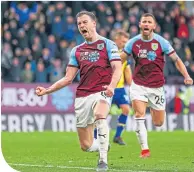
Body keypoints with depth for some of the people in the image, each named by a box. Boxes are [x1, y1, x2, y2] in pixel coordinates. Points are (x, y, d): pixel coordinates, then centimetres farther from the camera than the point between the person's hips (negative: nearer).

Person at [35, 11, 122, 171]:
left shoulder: (108, 44, 3)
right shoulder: (77, 50, 17)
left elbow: (117, 69, -9)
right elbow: (68, 78, 18)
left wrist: (112, 86, -29)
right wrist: (47, 90, 7)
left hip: (102, 93, -5)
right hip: (82, 96, 5)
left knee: (100, 115, -40)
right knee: (86, 145, 4)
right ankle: (103, 146, 39)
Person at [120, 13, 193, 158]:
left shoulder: (161, 42, -6)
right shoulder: (133, 42, -2)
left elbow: (176, 59, -3)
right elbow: (119, 59, 6)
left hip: (156, 86, 0)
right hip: (138, 85, 0)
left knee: (158, 123, 5)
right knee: (139, 114, -20)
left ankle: (153, 110, 42)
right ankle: (145, 149, -15)